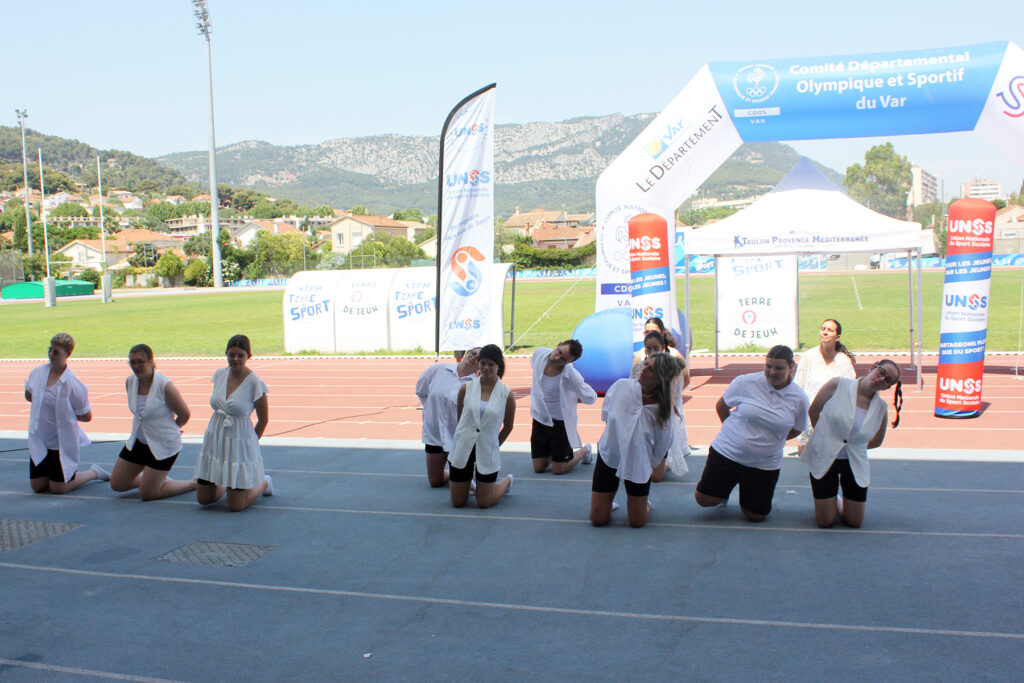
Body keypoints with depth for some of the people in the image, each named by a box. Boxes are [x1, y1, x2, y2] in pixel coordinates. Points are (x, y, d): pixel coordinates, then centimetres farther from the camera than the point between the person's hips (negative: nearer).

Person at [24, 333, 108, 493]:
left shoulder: (73, 384, -19)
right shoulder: (37, 373, -3)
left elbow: (87, 416, -11)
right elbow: (28, 395, 18)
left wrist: (65, 413, -8)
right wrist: (47, 405, 5)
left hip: (63, 442, -5)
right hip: (39, 441, 5)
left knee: (58, 488, -1)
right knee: (37, 486, 8)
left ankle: (93, 472, 21)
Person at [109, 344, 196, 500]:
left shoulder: (164, 385, -23)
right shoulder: (130, 381, -4)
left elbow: (185, 414, -13)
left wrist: (170, 428, 5)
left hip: (164, 445, -7)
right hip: (138, 440, 7)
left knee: (146, 493, -3)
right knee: (117, 484, 9)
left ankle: (194, 484, 14)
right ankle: (152, 478, 32)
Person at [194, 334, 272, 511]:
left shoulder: (255, 383, -16)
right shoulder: (220, 374, 0)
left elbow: (263, 420, -6)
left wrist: (251, 443, 3)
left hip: (239, 443, -5)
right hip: (214, 440, 5)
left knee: (235, 506, 0)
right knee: (203, 499, 10)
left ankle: (264, 483, 27)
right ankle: (226, 483, 39)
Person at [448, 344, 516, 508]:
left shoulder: (507, 395, -5)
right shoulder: (466, 389, -1)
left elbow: (508, 426, 8)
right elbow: (460, 418, 11)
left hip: (487, 452, -2)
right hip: (462, 449, 2)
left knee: (484, 502, 5)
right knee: (457, 502, 8)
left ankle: (506, 481, 35)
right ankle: (466, 481, 42)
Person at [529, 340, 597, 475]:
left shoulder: (571, 375, -29)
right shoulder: (539, 353, -15)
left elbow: (591, 398, -15)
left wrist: (568, 398, -6)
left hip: (561, 422, -4)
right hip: (540, 417, 4)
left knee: (558, 469, 5)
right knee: (538, 468, 8)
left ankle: (585, 450, 31)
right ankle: (552, 451, 39)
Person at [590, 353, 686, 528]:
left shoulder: (662, 407, -17)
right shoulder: (622, 386, -14)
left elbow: (663, 442, -6)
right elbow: (607, 416, 0)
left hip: (638, 463, -1)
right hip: (609, 455, 1)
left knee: (637, 521, 4)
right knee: (598, 519, 2)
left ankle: (643, 503, 36)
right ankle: (608, 500, 35)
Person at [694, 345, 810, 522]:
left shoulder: (799, 399, -9)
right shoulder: (745, 382, -13)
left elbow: (795, 430, 10)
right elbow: (721, 406, 3)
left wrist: (770, 440, 4)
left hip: (764, 465, 1)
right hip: (726, 452, -1)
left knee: (756, 516, 7)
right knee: (704, 500, 0)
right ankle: (726, 487, 32)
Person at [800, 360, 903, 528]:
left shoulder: (881, 408, -4)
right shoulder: (838, 385, -13)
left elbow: (876, 441, 13)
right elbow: (813, 410, -1)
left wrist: (852, 445, 6)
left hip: (855, 464, 3)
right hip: (824, 459, -3)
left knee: (855, 522, 8)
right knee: (825, 522, 1)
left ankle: (837, 502, 38)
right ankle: (832, 502, 34)